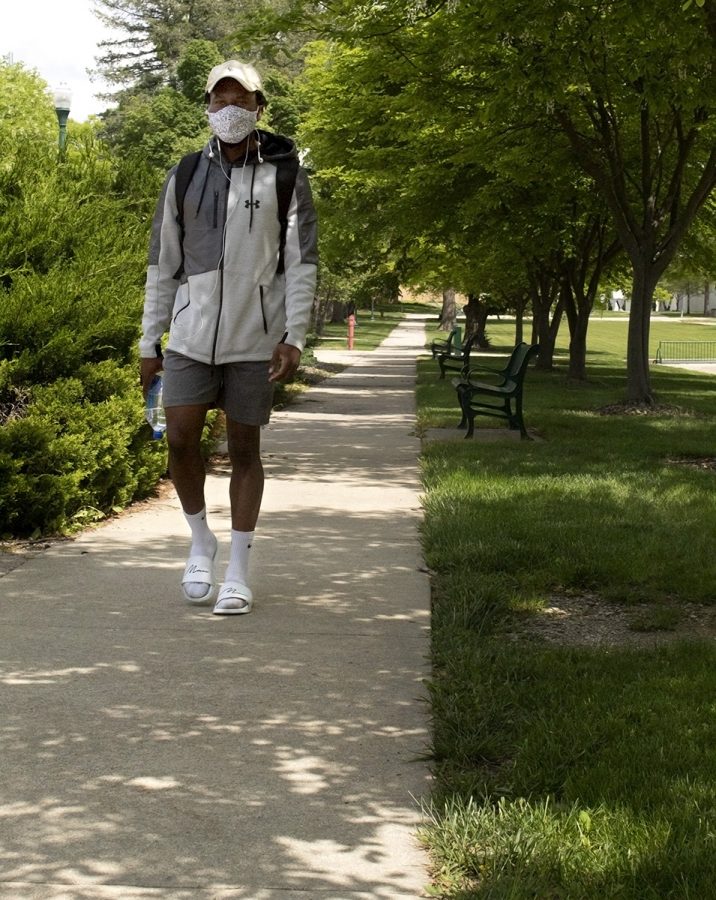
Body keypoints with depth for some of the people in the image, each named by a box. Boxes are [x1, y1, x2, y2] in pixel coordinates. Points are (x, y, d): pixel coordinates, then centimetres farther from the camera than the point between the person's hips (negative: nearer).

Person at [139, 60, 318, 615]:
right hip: (191, 335, 2)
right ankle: (201, 541, 17)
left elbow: (302, 262, -2)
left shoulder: (285, 177, 0)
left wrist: (295, 336, -11)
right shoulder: (185, 178, 6)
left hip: (255, 339, -2)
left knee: (245, 448, 4)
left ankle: (238, 570, 12)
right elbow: (162, 265, 10)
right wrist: (150, 342, 7)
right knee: (180, 439, -7)